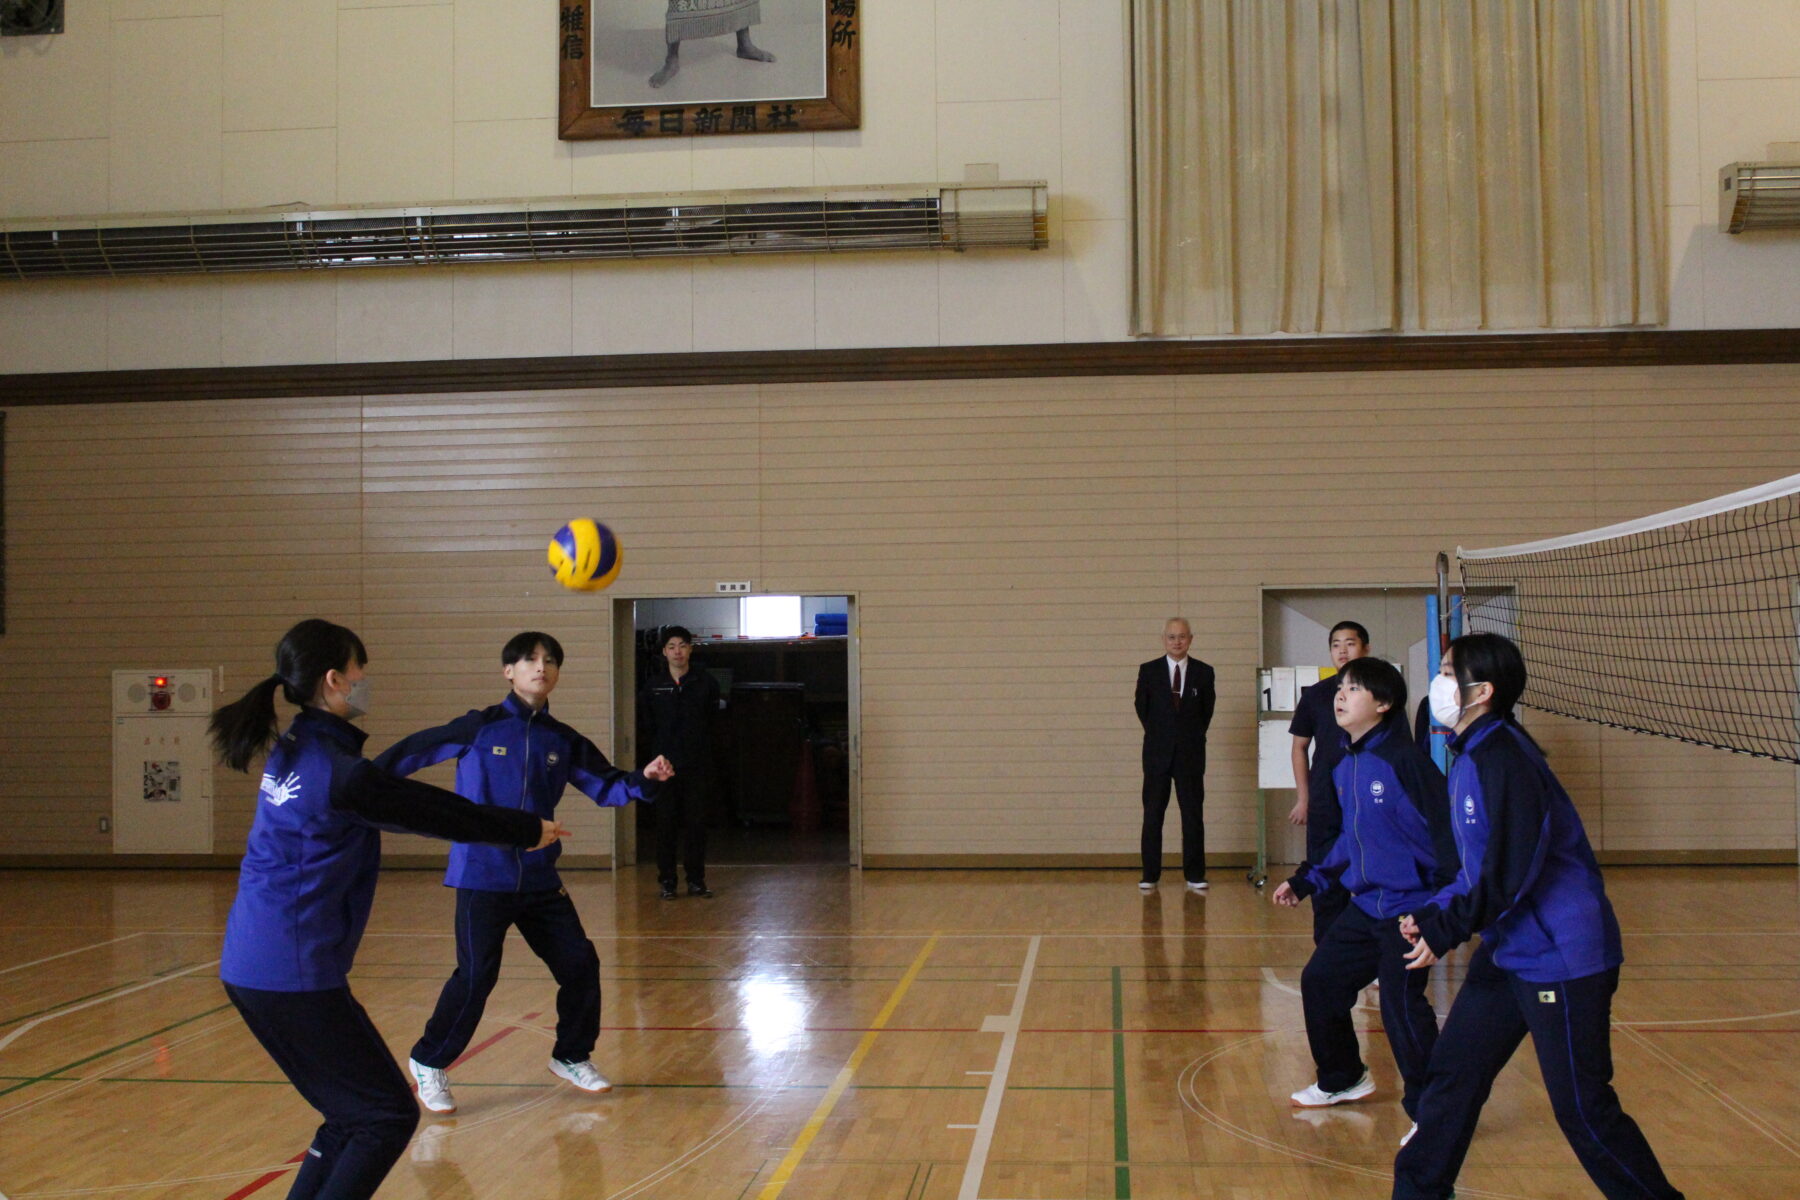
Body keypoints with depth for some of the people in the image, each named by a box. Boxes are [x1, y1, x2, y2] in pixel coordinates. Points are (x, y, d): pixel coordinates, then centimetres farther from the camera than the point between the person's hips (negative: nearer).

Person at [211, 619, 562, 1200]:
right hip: (294, 976, -9)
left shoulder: (292, 753, 9)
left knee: (354, 1109, 19)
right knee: (387, 1115, 1)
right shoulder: (336, 771, -18)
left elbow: (390, 798, 21)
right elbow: (440, 813, -8)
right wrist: (526, 830, 7)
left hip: (250, 966, 9)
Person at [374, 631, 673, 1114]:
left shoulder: (563, 742, 6)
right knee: (476, 975, -10)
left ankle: (572, 1057, 26)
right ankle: (429, 1062, 13)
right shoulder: (477, 729, -4)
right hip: (482, 876, -4)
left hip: (540, 880, 4)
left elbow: (606, 787, 7)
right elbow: (412, 751, 3)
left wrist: (644, 780, -11)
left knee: (580, 965, 3)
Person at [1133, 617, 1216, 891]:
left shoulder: (1203, 672, 3)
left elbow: (1207, 711, 11)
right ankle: (1150, 876, 7)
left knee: (1193, 816, 1)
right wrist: (1157, 735, 10)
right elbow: (1142, 707, 11)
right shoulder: (1148, 671, 2)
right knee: (1152, 816, 1)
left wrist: (1193, 737, 9)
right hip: (1157, 753, 0)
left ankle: (1195, 876, 9)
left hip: (1190, 753, 0)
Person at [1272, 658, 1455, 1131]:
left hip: (1409, 906, -9)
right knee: (1320, 980, 13)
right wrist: (1305, 881, 20)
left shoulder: (1403, 760, -17)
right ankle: (1342, 1079, 34)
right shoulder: (1345, 767, 8)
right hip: (1364, 905, 9)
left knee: (1401, 1004, -12)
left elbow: (1443, 829, -19)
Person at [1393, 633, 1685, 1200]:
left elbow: (1510, 872, -24)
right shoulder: (1472, 757, 10)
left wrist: (1446, 931, -16)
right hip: (1509, 954, 10)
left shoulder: (1504, 760, -21)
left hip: (1561, 959, -10)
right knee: (1451, 1077, 12)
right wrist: (1431, 914, 6)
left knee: (1584, 1110, -1)